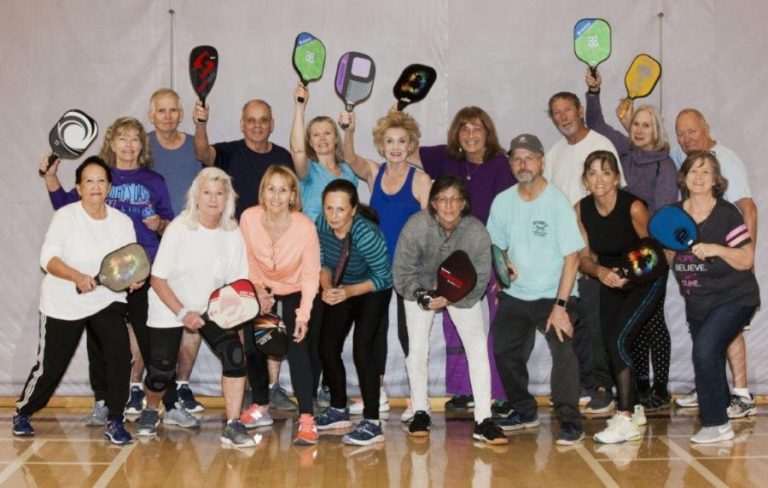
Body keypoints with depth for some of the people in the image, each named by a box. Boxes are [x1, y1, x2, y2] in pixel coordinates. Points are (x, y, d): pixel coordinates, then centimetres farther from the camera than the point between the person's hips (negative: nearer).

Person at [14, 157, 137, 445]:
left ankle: (114, 421, 0)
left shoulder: (122, 222, -2)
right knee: (50, 366, 7)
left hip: (106, 300, 2)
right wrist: (76, 276, -35)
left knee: (120, 355, -17)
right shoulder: (65, 216, -11)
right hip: (63, 304, -2)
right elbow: (48, 258, -19)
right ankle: (22, 412, 34)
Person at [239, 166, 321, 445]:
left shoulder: (305, 227, -28)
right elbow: (246, 260, -5)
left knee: (297, 348, -18)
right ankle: (261, 407, 22)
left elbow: (310, 274, -19)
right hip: (262, 289, 3)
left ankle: (306, 418, -14)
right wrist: (258, 290, -14)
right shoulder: (249, 218, -22)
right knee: (252, 347, -2)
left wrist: (303, 314, -26)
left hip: (295, 291, -3)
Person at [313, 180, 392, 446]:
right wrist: (327, 288, -20)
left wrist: (349, 292, -32)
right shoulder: (321, 225, -18)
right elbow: (324, 263, -2)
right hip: (341, 289, 6)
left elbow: (383, 277, -23)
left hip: (372, 291, -6)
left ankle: (372, 423, -12)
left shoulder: (366, 234, -33)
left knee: (362, 350, -18)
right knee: (328, 349, 6)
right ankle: (339, 410, 27)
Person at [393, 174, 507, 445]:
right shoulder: (416, 226, -26)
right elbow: (402, 270, -17)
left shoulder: (477, 232, -25)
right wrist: (420, 295, -32)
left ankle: (483, 421, -6)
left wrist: (450, 298, -32)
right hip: (421, 288, 0)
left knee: (478, 348, -10)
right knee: (417, 347, -6)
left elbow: (480, 278, -18)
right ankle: (420, 412, 15)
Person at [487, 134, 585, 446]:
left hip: (553, 294, -5)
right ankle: (524, 411, 29)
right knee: (504, 350, 8)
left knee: (562, 349, -24)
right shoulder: (503, 201, 2)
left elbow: (572, 256, -15)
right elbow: (495, 246, 15)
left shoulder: (557, 201, -13)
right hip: (514, 294, 6)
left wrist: (560, 305, -22)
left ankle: (570, 422, -15)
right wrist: (502, 264, -9)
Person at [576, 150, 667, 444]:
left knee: (618, 339, -20)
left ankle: (626, 420, -16)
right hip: (610, 280, 6)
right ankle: (634, 408, 32)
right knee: (611, 343, 9)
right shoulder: (581, 210, -10)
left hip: (646, 279, -6)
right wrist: (600, 272, -24)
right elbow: (583, 257, -4)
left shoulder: (633, 207, -23)